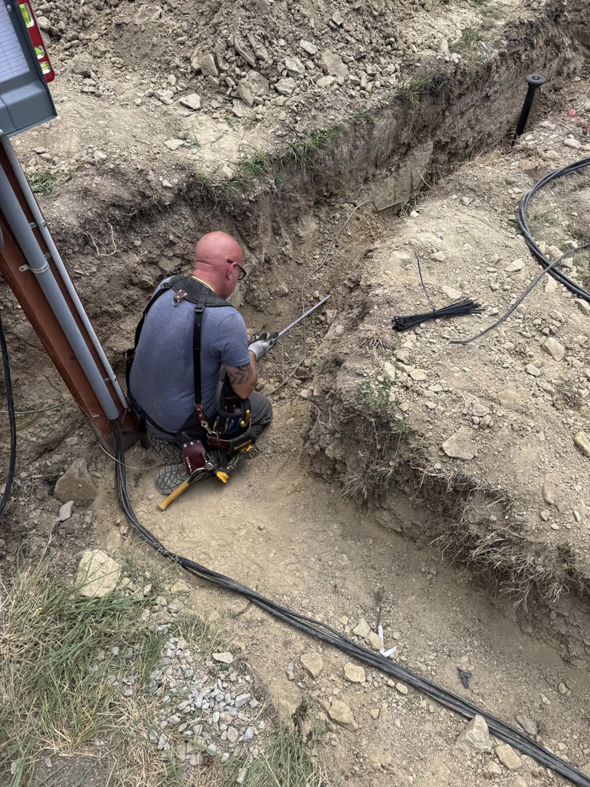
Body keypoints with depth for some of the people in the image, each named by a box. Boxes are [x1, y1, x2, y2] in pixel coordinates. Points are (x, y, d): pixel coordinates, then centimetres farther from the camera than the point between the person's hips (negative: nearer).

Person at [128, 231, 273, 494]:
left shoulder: (166, 285, -9)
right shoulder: (227, 321, -31)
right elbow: (244, 389, -17)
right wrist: (253, 352, 2)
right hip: (180, 424, -7)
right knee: (262, 409, 15)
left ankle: (161, 432, 19)